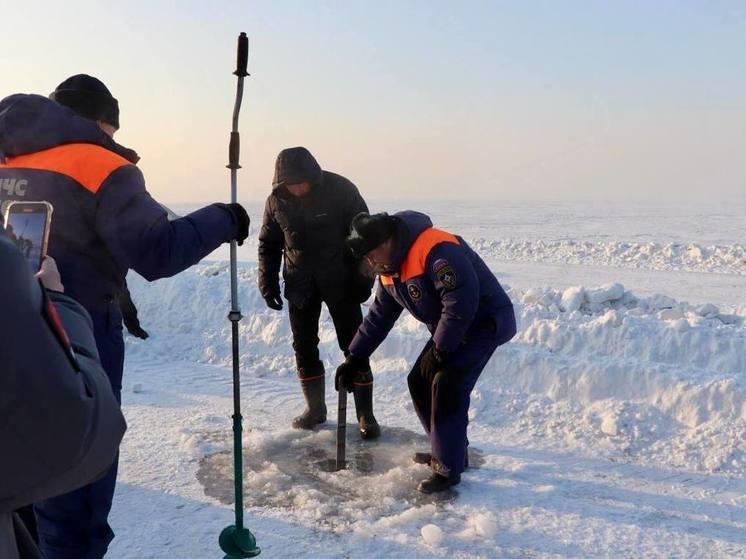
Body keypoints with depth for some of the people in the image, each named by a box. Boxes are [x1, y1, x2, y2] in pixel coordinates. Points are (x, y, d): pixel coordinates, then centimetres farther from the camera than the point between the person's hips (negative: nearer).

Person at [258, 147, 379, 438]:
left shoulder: (340, 190, -15)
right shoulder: (276, 200, -4)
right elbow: (268, 244, 8)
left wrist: (363, 279, -11)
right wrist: (268, 282, 0)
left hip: (340, 282, -3)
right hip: (300, 285, 4)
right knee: (304, 347, 8)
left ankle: (365, 413, 7)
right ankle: (315, 408, 23)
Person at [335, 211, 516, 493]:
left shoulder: (437, 251, -29)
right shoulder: (390, 267, 3)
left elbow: (462, 301, -33)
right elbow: (379, 314, 10)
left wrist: (441, 349, -24)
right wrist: (355, 359, 6)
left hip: (485, 322, -9)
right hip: (450, 329, 10)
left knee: (446, 386, -18)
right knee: (420, 382, 7)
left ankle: (448, 469, -5)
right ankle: (449, 450, 23)